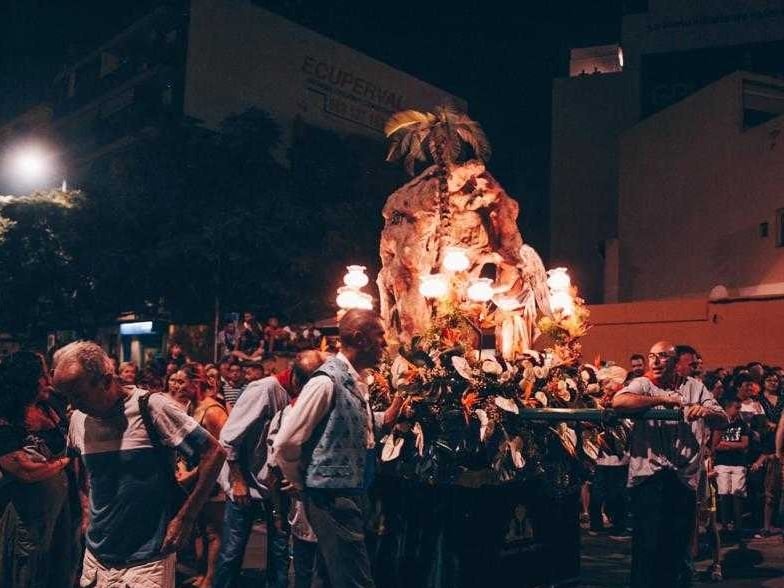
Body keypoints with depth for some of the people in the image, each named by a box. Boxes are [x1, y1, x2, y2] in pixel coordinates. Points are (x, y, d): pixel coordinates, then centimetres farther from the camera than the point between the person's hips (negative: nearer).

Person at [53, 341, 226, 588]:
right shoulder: (78, 419, 1)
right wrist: (86, 512, 11)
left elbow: (213, 454, -15)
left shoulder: (150, 407, -16)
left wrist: (185, 518, -14)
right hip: (95, 557, 5)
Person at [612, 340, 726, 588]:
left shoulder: (694, 387, 13)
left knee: (678, 546, 13)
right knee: (648, 544, -5)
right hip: (649, 475, -4)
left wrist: (706, 411, -17)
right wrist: (664, 399, -20)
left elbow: (723, 419, 6)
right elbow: (618, 402, -22)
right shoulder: (642, 385, 0)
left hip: (685, 477, 4)